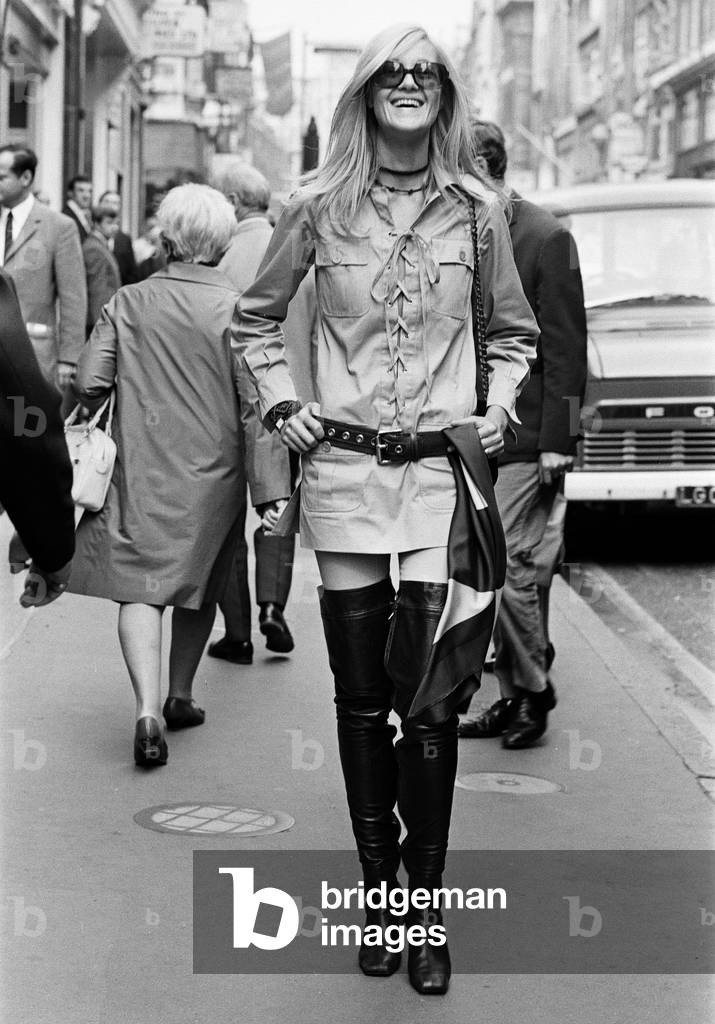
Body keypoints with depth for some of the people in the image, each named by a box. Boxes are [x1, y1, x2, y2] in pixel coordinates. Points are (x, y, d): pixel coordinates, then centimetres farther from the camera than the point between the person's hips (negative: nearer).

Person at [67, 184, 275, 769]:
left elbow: (89, 384, -6)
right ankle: (180, 696, 30)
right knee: (199, 587, 18)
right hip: (214, 471, 0)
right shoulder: (234, 308, -6)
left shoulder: (128, 303, -2)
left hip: (142, 468, 0)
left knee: (140, 587, -3)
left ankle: (148, 709, -20)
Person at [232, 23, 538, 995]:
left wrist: (497, 409, 4)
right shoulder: (319, 207, 2)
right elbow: (255, 318, 15)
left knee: (432, 700, -5)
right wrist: (281, 405, 4)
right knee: (361, 697, 6)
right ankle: (380, 894, 17)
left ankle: (425, 907, 6)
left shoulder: (477, 210, 3)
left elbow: (515, 332, 18)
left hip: (443, 470, 0)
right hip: (342, 470, 0)